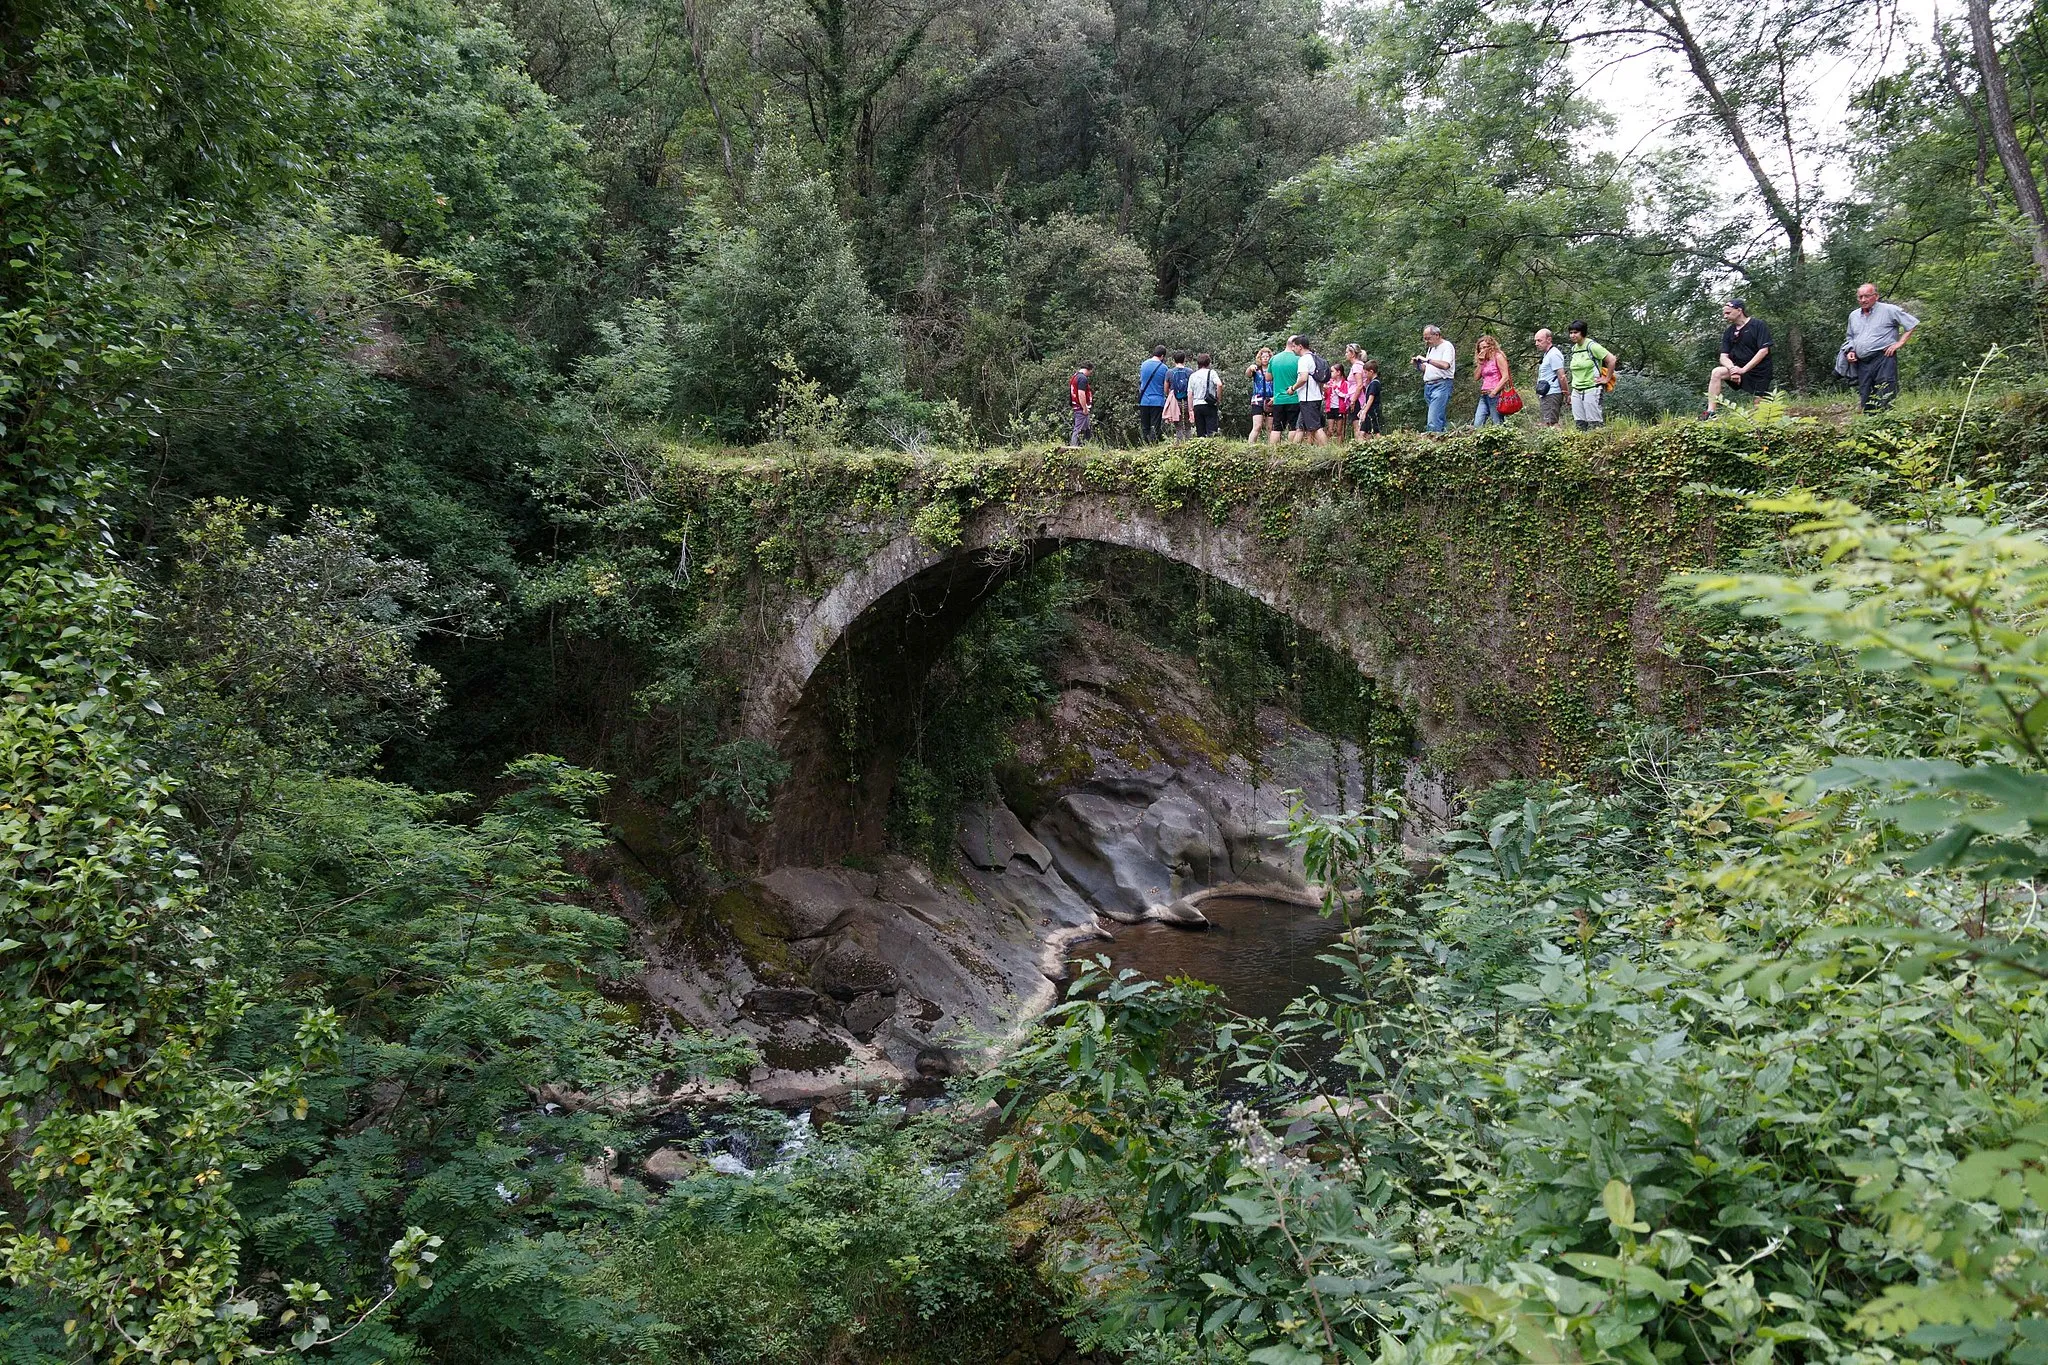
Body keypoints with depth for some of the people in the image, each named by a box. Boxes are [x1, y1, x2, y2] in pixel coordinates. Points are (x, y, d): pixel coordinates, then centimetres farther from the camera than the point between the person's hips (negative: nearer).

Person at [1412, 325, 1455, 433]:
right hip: (1428, 386, 9)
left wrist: (1427, 360, -17)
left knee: (1434, 420, -18)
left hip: (1441, 385, -9)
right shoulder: (1430, 348, 22)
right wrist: (1418, 364, 4)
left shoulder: (1447, 346, -4)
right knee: (1441, 419, 8)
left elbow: (1445, 365, -20)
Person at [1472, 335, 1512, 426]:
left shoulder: (1498, 357, -2)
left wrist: (1494, 392, -15)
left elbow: (1505, 377, -11)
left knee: (1498, 425, -7)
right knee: (1477, 425, -3)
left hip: (1495, 395, -8)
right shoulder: (1484, 360, 19)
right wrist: (1480, 363, 4)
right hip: (1484, 396, 8)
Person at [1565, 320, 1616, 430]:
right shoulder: (1574, 348, 12)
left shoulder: (1591, 346, -10)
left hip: (1591, 389, -7)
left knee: (1594, 425, -5)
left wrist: (1607, 379, -9)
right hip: (1576, 391, 7)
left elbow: (1611, 360, -12)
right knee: (1579, 425, 6)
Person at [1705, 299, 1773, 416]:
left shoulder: (1758, 325, -8)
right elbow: (1724, 357, 0)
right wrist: (1732, 369, -23)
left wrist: (1743, 369, -22)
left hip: (1760, 372, -4)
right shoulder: (1728, 332, 7)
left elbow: (1764, 350, -15)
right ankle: (1711, 413, -30)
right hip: (1739, 368, 4)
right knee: (1717, 372, -23)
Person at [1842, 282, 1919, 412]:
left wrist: (1900, 342, -5)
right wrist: (1850, 351, 11)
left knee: (1885, 402, -12)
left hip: (1883, 359, -6)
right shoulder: (1853, 315, 18)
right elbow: (1849, 338, 30)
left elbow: (1913, 323, 2)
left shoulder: (1889, 310, 0)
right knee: (1865, 405, 4)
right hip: (1862, 364, 6)